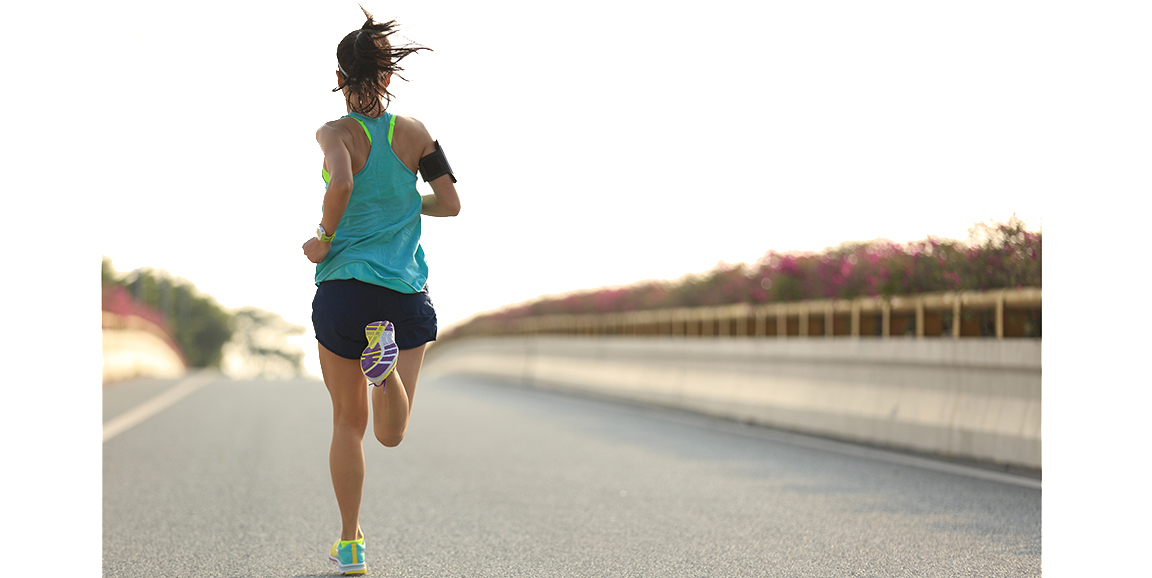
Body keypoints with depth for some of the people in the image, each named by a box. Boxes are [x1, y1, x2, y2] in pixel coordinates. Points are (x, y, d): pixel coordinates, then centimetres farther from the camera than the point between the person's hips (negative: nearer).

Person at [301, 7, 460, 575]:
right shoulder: (414, 132, 3)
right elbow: (450, 204, 1)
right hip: (406, 290, 2)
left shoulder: (336, 133, -6)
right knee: (390, 435, 4)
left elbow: (342, 184, -27)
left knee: (349, 421, 14)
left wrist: (324, 238, -10)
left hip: (345, 287, -2)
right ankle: (386, 362, -27)